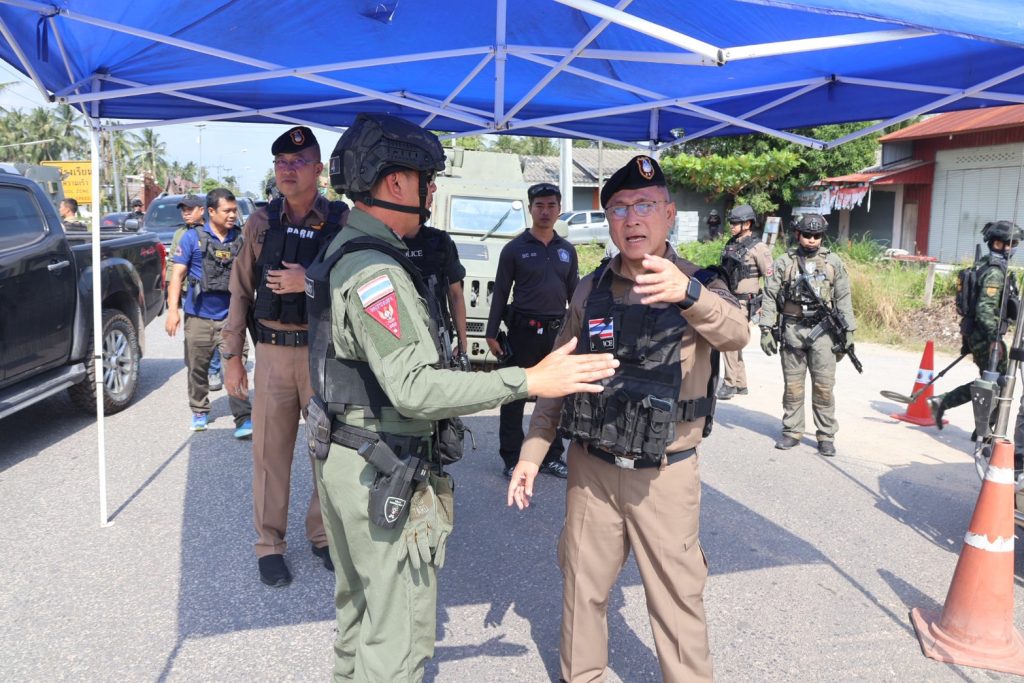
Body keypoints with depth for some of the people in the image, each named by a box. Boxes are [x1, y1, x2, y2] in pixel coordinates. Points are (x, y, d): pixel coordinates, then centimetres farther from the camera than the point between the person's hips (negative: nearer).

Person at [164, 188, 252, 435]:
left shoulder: (241, 239, 6)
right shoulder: (193, 237, 1)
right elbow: (177, 273, 0)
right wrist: (173, 309, -8)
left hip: (230, 317, 0)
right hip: (198, 317, 0)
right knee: (197, 368, 11)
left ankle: (243, 419, -12)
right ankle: (199, 412, 30)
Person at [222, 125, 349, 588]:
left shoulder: (343, 221, -2)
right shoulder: (261, 222, 5)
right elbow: (241, 292, 7)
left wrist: (311, 283, -19)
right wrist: (232, 355, 4)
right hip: (273, 353, 1)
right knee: (270, 450, 6)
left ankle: (323, 534, 27)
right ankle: (269, 544, 21)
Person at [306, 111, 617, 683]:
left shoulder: (343, 252, 10)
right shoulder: (375, 270, -23)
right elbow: (414, 389, -31)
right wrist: (528, 381, -30)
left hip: (342, 457, 11)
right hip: (384, 475, -10)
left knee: (358, 603, 25)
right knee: (400, 632, 3)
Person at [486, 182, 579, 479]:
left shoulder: (567, 250, 11)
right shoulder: (515, 249, -1)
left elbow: (574, 293, 15)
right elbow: (500, 292, -1)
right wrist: (492, 333, -6)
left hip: (558, 331, 4)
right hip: (523, 329, -4)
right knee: (515, 396, 1)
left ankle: (551, 457, 23)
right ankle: (512, 460, 11)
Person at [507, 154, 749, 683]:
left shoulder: (698, 285, -7)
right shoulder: (591, 288, 1)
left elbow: (736, 333, -29)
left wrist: (689, 292, -49)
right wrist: (531, 454, 1)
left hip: (665, 474, -3)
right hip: (591, 466, 3)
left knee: (676, 594, 10)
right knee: (583, 584, 16)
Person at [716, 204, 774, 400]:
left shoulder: (758, 248, -10)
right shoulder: (731, 244, 11)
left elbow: (771, 278, -10)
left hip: (744, 303, -8)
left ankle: (730, 383, -2)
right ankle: (741, 384, 22)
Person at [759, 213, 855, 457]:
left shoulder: (833, 262, 8)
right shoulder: (783, 262, 5)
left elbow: (844, 298, 9)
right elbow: (770, 297, 4)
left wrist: (848, 331, 5)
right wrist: (766, 329, -3)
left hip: (822, 330, 0)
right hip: (792, 329, 0)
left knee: (824, 385, -1)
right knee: (793, 385, 6)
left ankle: (826, 436, 10)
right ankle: (791, 432, 17)